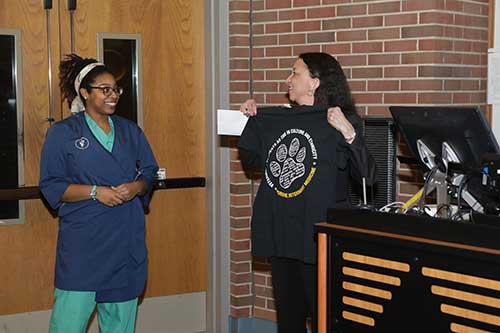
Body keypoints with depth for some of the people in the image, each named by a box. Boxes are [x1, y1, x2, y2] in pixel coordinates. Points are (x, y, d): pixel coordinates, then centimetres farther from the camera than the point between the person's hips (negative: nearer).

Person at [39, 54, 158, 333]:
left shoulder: (131, 131, 13)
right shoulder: (62, 133, 0)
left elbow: (149, 173, 15)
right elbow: (51, 186, -5)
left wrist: (136, 187, -9)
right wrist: (95, 192, -17)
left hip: (126, 237, 4)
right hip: (83, 239, -4)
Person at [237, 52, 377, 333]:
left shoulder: (342, 122, -8)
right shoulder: (278, 120, 10)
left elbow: (368, 176, -18)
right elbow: (252, 162, 22)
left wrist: (348, 132, -26)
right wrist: (250, 121, 12)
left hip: (318, 235, -6)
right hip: (279, 234, 6)